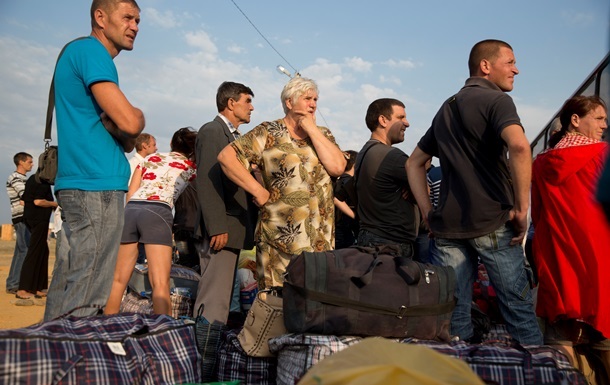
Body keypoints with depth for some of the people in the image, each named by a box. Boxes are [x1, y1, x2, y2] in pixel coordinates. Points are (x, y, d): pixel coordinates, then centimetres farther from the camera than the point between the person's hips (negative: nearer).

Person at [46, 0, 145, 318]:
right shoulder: (90, 49, -7)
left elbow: (128, 141, 20)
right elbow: (130, 123, -19)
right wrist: (138, 115, 3)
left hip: (86, 184, 10)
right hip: (97, 186, -10)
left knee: (69, 292, 14)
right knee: (81, 303, -6)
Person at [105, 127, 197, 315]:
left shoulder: (149, 158, 25)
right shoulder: (191, 167, 19)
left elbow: (130, 193, 17)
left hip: (130, 209, 4)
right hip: (157, 212, -4)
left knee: (119, 280, 10)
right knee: (160, 284, -8)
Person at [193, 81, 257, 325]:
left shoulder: (235, 136, 22)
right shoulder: (212, 131, -7)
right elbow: (207, 182, -16)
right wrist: (217, 228, -21)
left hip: (235, 228, 10)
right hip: (221, 230, -10)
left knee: (222, 297, 12)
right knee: (214, 302, -8)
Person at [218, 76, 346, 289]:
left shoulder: (323, 134, 14)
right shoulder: (269, 132, 2)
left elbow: (338, 167, -3)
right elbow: (226, 156, -6)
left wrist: (312, 130, -2)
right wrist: (258, 191, -9)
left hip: (322, 237, 4)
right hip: (280, 237, -4)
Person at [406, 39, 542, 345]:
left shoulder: (446, 109, 20)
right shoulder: (496, 100, -3)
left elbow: (414, 164, 22)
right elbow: (519, 146, -23)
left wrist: (428, 213, 15)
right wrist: (521, 209, -15)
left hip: (447, 225, 6)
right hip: (492, 222, -6)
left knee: (452, 313, 8)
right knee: (518, 309, 4)